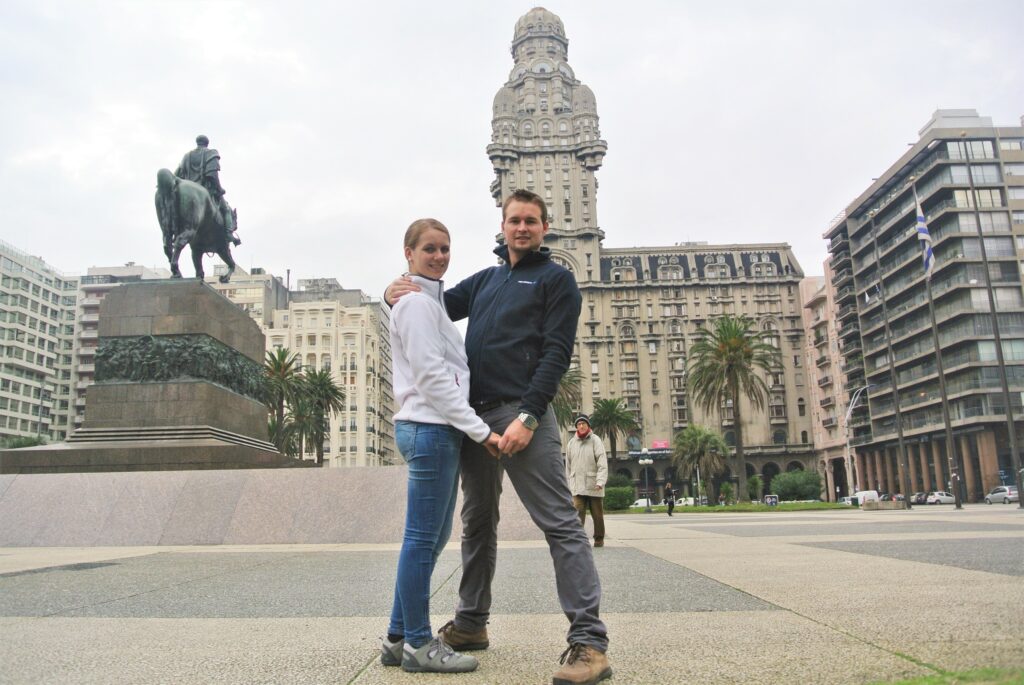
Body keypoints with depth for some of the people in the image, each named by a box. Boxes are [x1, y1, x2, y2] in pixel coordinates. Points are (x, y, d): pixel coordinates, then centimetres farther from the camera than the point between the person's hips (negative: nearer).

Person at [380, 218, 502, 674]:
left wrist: (471, 429, 15)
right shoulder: (417, 303, -9)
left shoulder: (429, 301, 21)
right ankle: (418, 643, 9)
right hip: (430, 429, -10)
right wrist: (479, 430, -17)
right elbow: (430, 377, -17)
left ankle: (399, 638, 23)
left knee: (432, 537, 14)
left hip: (437, 429, 10)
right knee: (423, 539, -2)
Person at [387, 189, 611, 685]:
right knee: (477, 523, 15)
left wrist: (527, 416, -18)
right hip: (475, 415, 7)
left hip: (521, 414, -6)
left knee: (559, 523, -9)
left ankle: (588, 641, -7)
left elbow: (556, 354, -6)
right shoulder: (485, 280, 24)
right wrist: (397, 293, 0)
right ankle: (470, 624, 28)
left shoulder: (555, 280, 6)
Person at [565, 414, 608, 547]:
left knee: (598, 515, 9)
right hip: (577, 487, 2)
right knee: (578, 514, -8)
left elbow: (602, 463, -11)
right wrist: (569, 484, 10)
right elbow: (568, 466, 13)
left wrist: (600, 481, -22)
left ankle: (599, 539, 23)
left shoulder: (595, 441, -3)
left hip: (594, 486, -2)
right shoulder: (571, 443, 7)